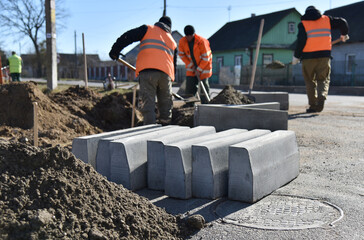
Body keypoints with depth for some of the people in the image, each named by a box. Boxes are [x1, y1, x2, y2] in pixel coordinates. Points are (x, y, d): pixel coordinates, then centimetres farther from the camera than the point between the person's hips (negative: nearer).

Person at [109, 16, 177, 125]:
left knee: (147, 103, -8)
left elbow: (127, 37, 8)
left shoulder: (148, 29, 19)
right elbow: (174, 63, 30)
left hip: (147, 71, -4)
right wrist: (171, 78, 37)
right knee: (165, 104, 16)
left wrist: (115, 51, 14)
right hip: (166, 73, 4)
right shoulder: (173, 41, 30)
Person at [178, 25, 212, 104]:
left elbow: (205, 57, -19)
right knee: (189, 85, -2)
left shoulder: (202, 41, -24)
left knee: (204, 86, -5)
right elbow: (182, 55, 0)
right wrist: (191, 66, -7)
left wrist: (199, 69, -18)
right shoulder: (182, 42, -12)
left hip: (203, 66, -4)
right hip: (191, 67, 4)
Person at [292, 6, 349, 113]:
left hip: (308, 57, -1)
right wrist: (344, 34, 28)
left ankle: (313, 106, 5)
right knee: (323, 80, 8)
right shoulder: (326, 19, 11)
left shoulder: (303, 24, 2)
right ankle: (321, 97, -20)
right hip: (324, 55, 2)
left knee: (310, 81, 9)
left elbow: (301, 41, -9)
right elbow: (342, 22, 9)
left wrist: (296, 56, -1)